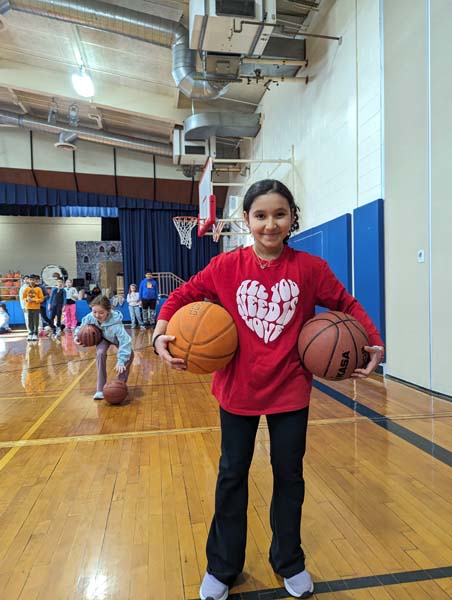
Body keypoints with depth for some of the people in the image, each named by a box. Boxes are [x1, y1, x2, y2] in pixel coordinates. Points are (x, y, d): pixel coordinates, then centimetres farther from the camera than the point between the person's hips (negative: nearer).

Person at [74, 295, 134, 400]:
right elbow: (81, 328, -10)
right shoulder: (90, 317, -33)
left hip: (116, 338, -1)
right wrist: (77, 336, -31)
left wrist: (121, 361, -56)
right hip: (103, 337, 2)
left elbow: (125, 341, -49)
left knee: (129, 355, -21)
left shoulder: (115, 322, -44)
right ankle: (100, 389, -16)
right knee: (100, 353, -26)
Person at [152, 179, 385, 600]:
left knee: (289, 476, 18)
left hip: (290, 391, 1)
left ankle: (289, 563, 44)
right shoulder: (226, 266, -9)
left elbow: (346, 305, 2)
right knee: (232, 477, 16)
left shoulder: (310, 268, -8)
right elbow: (181, 296, -2)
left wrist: (374, 344, -11)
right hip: (238, 390, 0)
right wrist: (160, 335, -16)